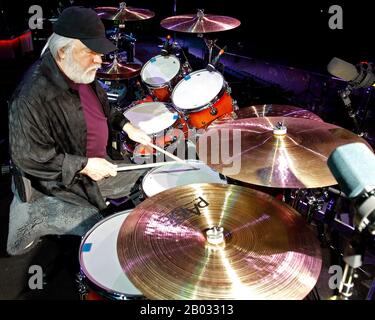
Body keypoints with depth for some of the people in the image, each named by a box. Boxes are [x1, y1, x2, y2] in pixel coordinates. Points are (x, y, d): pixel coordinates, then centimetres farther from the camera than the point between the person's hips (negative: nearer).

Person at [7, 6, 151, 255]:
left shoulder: (82, 74, -4)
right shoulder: (33, 97, -32)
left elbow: (102, 106, 15)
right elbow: (28, 158, -27)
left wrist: (126, 126, 1)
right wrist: (84, 166, -27)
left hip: (95, 165, 9)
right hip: (57, 184, -8)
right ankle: (33, 219, 9)